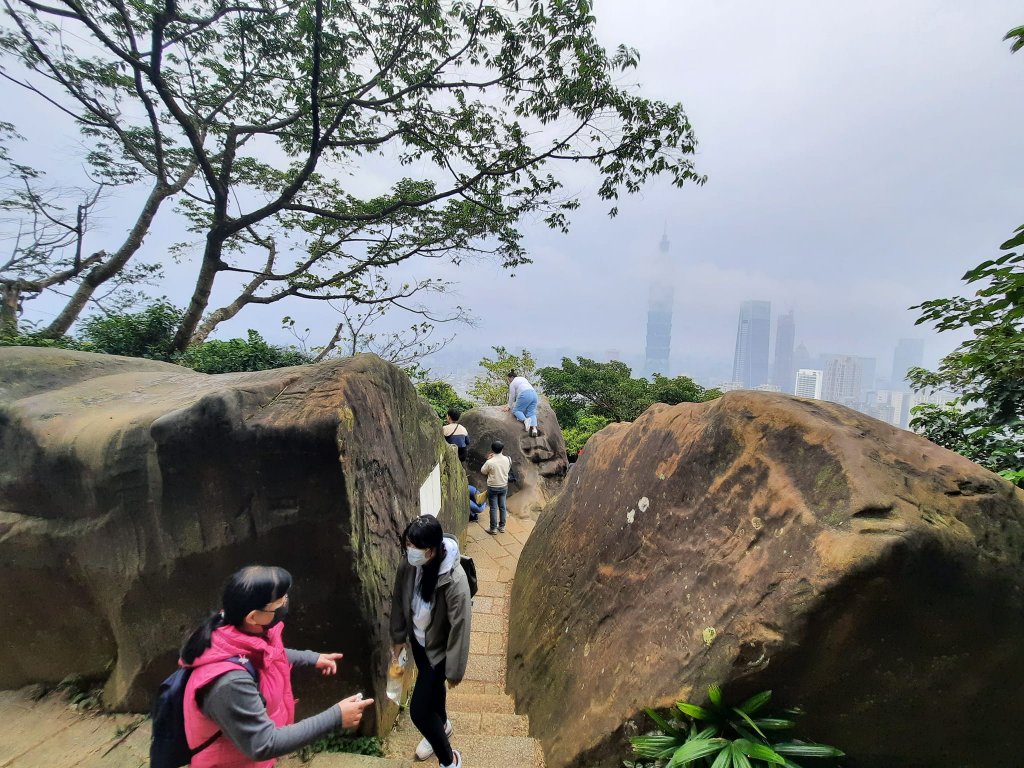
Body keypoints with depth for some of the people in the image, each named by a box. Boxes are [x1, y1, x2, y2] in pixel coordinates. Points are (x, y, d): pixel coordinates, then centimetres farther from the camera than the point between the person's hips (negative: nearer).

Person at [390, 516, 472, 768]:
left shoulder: (454, 580, -36)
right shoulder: (408, 566, -19)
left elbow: (460, 626, -26)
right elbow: (399, 601, 0)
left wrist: (454, 670, -16)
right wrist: (398, 636, 11)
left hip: (439, 648, -6)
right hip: (418, 641, 6)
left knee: (418, 711, 1)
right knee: (431, 686, 29)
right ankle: (442, 725, 60)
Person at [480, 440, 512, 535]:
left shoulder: (490, 462, -22)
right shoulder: (507, 460, -10)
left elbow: (483, 471, -5)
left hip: (493, 488, -4)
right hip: (504, 486, 4)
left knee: (493, 508, 6)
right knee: (502, 507, 16)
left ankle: (493, 528, 15)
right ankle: (502, 526, 27)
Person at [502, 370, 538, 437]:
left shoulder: (512, 383, 7)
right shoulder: (522, 378, 30)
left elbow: (512, 396, 8)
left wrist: (509, 407, 19)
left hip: (525, 396, -7)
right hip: (534, 394, 7)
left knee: (516, 410, 2)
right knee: (531, 413, 0)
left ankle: (525, 420, -25)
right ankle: (534, 428, -24)